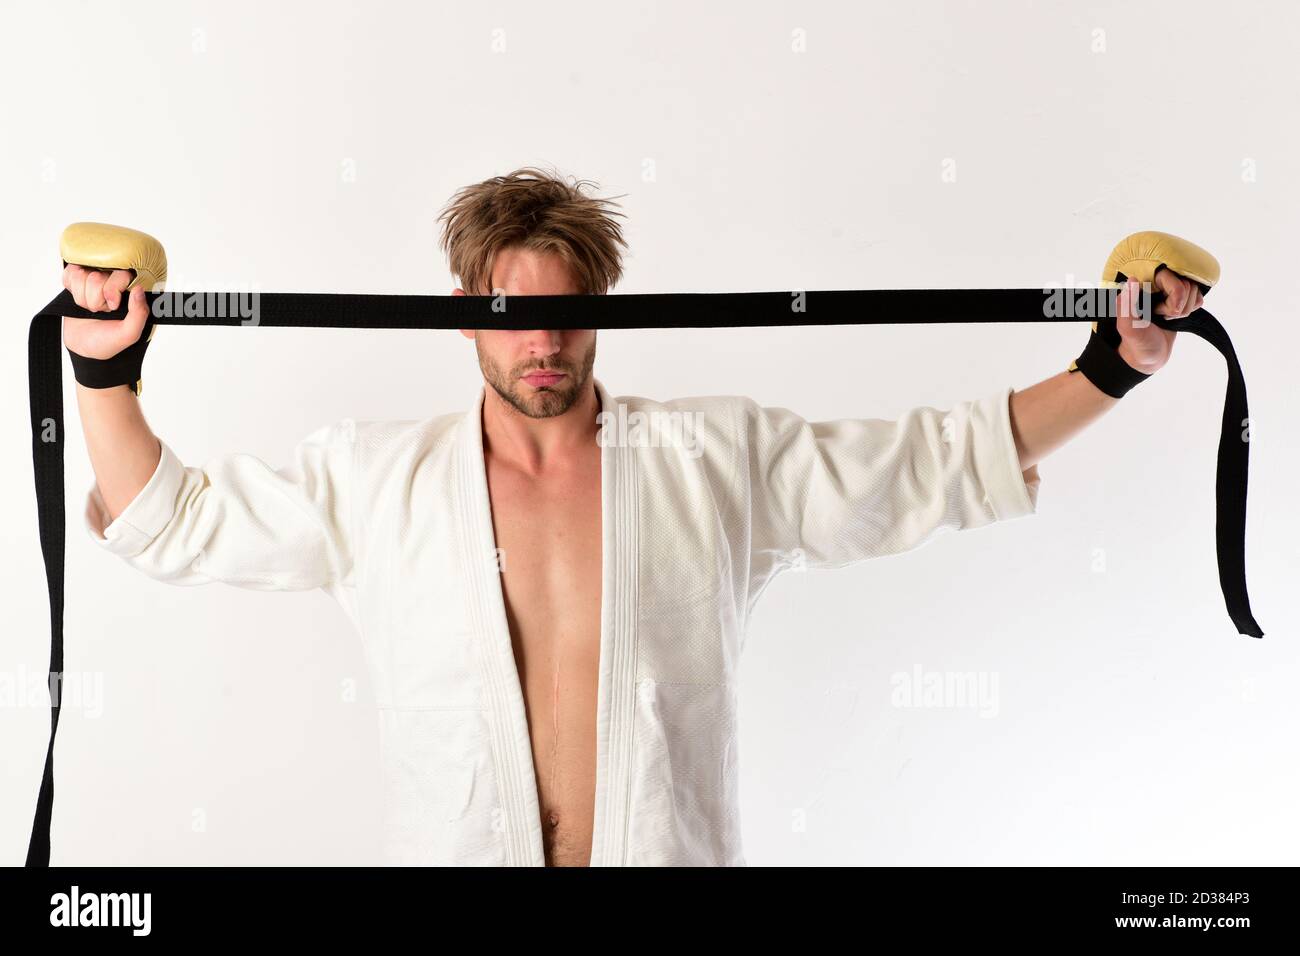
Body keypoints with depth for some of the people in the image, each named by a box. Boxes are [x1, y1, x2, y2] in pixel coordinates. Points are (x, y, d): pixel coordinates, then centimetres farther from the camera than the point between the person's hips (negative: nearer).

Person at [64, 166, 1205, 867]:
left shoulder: (724, 458, -2)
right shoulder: (373, 478, 0)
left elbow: (937, 461, 2)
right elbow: (174, 522, 8)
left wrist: (1113, 369, -2)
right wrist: (103, 370, -3)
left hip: (671, 844, 0)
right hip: (456, 846, 1)